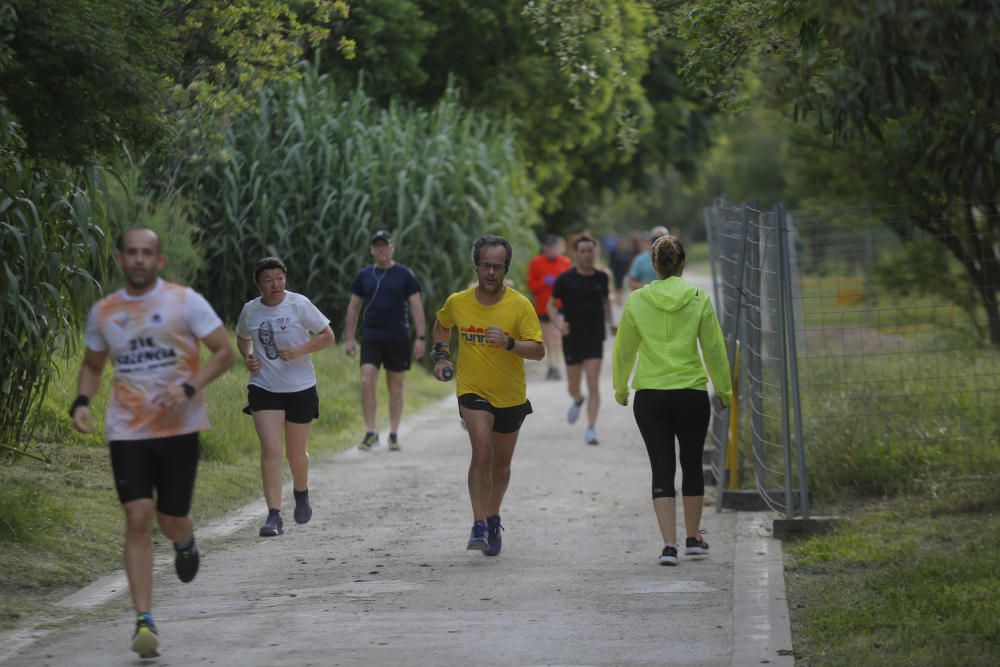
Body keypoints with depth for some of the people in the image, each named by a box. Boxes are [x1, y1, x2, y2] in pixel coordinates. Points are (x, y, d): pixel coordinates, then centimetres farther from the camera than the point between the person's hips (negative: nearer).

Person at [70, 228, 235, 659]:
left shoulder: (185, 302, -3)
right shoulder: (103, 312, 7)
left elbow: (225, 352, -2)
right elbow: (92, 365, 21)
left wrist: (190, 388, -17)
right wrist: (81, 402, 1)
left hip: (179, 428, -1)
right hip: (127, 430, 1)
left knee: (171, 520, 4)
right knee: (138, 520, -11)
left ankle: (185, 542, 45)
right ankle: (144, 621, -9)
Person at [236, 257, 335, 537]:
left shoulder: (299, 304, -8)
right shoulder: (250, 310, 0)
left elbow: (328, 336, -3)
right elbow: (242, 338, 21)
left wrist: (300, 350, -18)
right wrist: (248, 356, -1)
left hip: (300, 388, -1)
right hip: (264, 388, 1)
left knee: (296, 453, 10)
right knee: (271, 449, -14)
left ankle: (301, 493, 43)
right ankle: (274, 516, -16)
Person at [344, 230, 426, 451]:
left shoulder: (405, 275, 3)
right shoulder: (364, 275, 7)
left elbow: (416, 307, 2)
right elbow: (353, 308, 12)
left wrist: (420, 337, -5)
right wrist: (349, 338, 6)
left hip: (398, 339, -1)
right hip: (371, 338, 1)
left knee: (396, 386, 5)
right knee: (367, 382, -14)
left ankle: (394, 435, 12)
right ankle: (370, 433, -8)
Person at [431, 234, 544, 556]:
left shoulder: (520, 305, -12)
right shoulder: (457, 302, -6)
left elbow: (538, 351, -17)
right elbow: (442, 324, 18)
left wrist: (508, 343, -33)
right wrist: (440, 356, 7)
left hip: (511, 396, 1)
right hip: (473, 392, -1)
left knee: (501, 464, 15)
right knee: (482, 453, -23)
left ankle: (493, 520, 38)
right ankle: (479, 526, -22)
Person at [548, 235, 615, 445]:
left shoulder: (602, 277, 1)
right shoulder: (565, 279, -7)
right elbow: (551, 305, 1)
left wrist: (609, 322, 3)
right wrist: (558, 323, -17)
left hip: (595, 338, 1)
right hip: (572, 338, 0)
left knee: (593, 384, -10)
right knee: (573, 386, 12)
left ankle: (591, 429, -8)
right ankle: (578, 400, 48)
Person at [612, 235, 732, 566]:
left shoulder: (636, 301, -2)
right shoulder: (698, 299, -4)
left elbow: (623, 350, 6)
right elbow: (715, 349, 0)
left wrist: (620, 388, 21)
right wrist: (724, 389, 13)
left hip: (649, 396, 0)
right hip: (692, 394, 0)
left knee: (662, 468, 3)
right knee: (692, 464, 17)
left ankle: (669, 544, -7)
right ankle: (693, 537, 28)